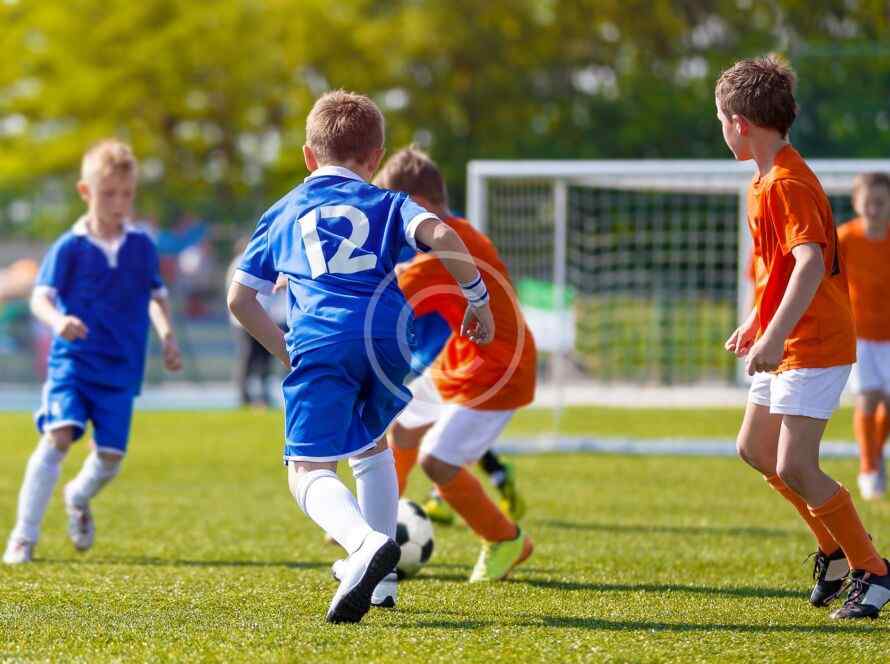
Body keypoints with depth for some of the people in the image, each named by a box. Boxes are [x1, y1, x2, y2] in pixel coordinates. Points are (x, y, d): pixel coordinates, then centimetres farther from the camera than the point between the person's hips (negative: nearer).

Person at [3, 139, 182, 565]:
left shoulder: (142, 246, 5)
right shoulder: (70, 247, -6)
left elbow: (156, 297, 17)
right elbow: (40, 296, -14)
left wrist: (167, 336, 1)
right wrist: (57, 320, -35)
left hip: (121, 369, 3)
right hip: (73, 359, -3)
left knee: (111, 454, 1)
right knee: (59, 435, -22)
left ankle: (79, 497, 38)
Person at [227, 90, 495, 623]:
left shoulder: (283, 214, 27)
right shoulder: (387, 204, 22)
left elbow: (240, 299, 23)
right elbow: (440, 235, -1)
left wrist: (285, 350, 33)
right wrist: (478, 298, 8)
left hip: (320, 342, -2)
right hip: (388, 335, 2)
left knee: (310, 469, -8)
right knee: (372, 444, 28)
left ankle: (365, 544, -40)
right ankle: (381, 579, 25)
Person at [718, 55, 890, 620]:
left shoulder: (786, 184, -19)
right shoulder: (768, 180, 13)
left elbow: (810, 263, -32)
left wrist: (775, 336, -38)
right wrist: (755, 324, 28)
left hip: (812, 346, -11)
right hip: (787, 346, 11)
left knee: (795, 468, -15)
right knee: (755, 449, 17)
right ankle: (835, 547, 27)